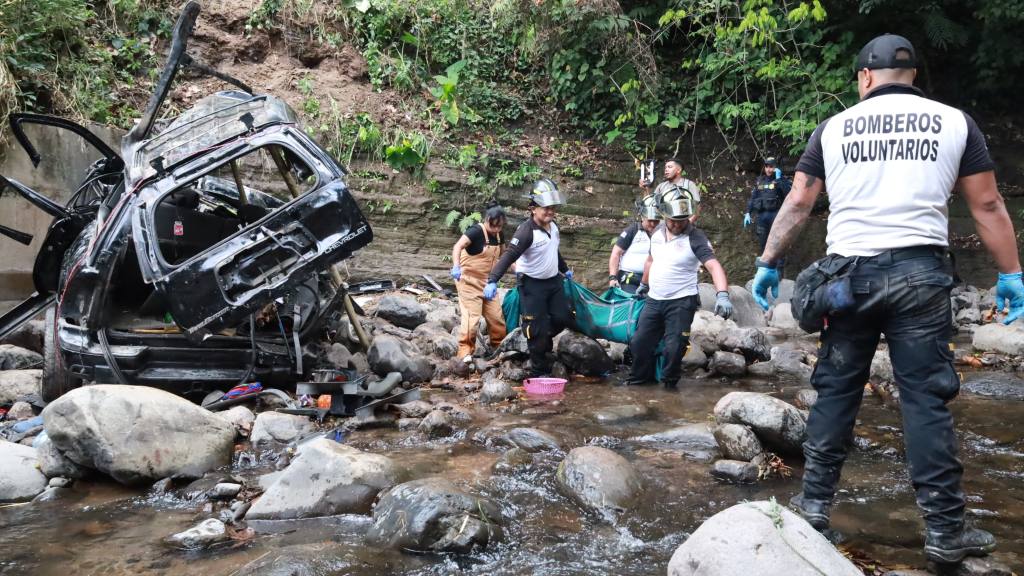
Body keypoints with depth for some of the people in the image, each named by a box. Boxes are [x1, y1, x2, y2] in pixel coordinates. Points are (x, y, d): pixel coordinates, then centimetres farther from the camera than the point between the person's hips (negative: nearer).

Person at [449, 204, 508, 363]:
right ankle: (465, 351, -4)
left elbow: (505, 254, 20)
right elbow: (457, 246, -32)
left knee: (496, 315, 9)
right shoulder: (476, 231, -19)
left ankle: (499, 346, 25)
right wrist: (456, 266, -48)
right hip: (469, 280, -7)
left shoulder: (498, 235, 4)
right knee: (471, 315, -12)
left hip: (487, 282, 7)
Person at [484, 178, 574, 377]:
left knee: (562, 318, 6)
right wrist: (492, 280, -42)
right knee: (537, 329, -5)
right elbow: (509, 256, -31)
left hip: (553, 280, 7)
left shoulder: (553, 226, 2)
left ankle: (543, 341, 34)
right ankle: (539, 372, 8)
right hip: (532, 284, -7)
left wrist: (565, 269, 35)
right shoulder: (526, 231, -24)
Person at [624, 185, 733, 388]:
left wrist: (722, 295, -44)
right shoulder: (658, 232, 3)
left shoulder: (695, 238, -16)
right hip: (653, 301, 6)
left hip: (681, 303, -6)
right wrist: (644, 284, 33)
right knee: (639, 342, 9)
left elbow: (714, 266, -28)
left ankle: (669, 383, 17)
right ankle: (639, 379, 29)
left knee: (673, 348, -7)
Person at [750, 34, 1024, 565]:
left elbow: (797, 203, 7)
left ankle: (814, 505, 15)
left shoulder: (833, 127, 9)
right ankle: (945, 531, 7)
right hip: (918, 271, -1)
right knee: (925, 397, 2)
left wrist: (768, 263, 13)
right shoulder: (954, 121, 7)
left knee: (835, 391, 9)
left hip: (850, 272, 1)